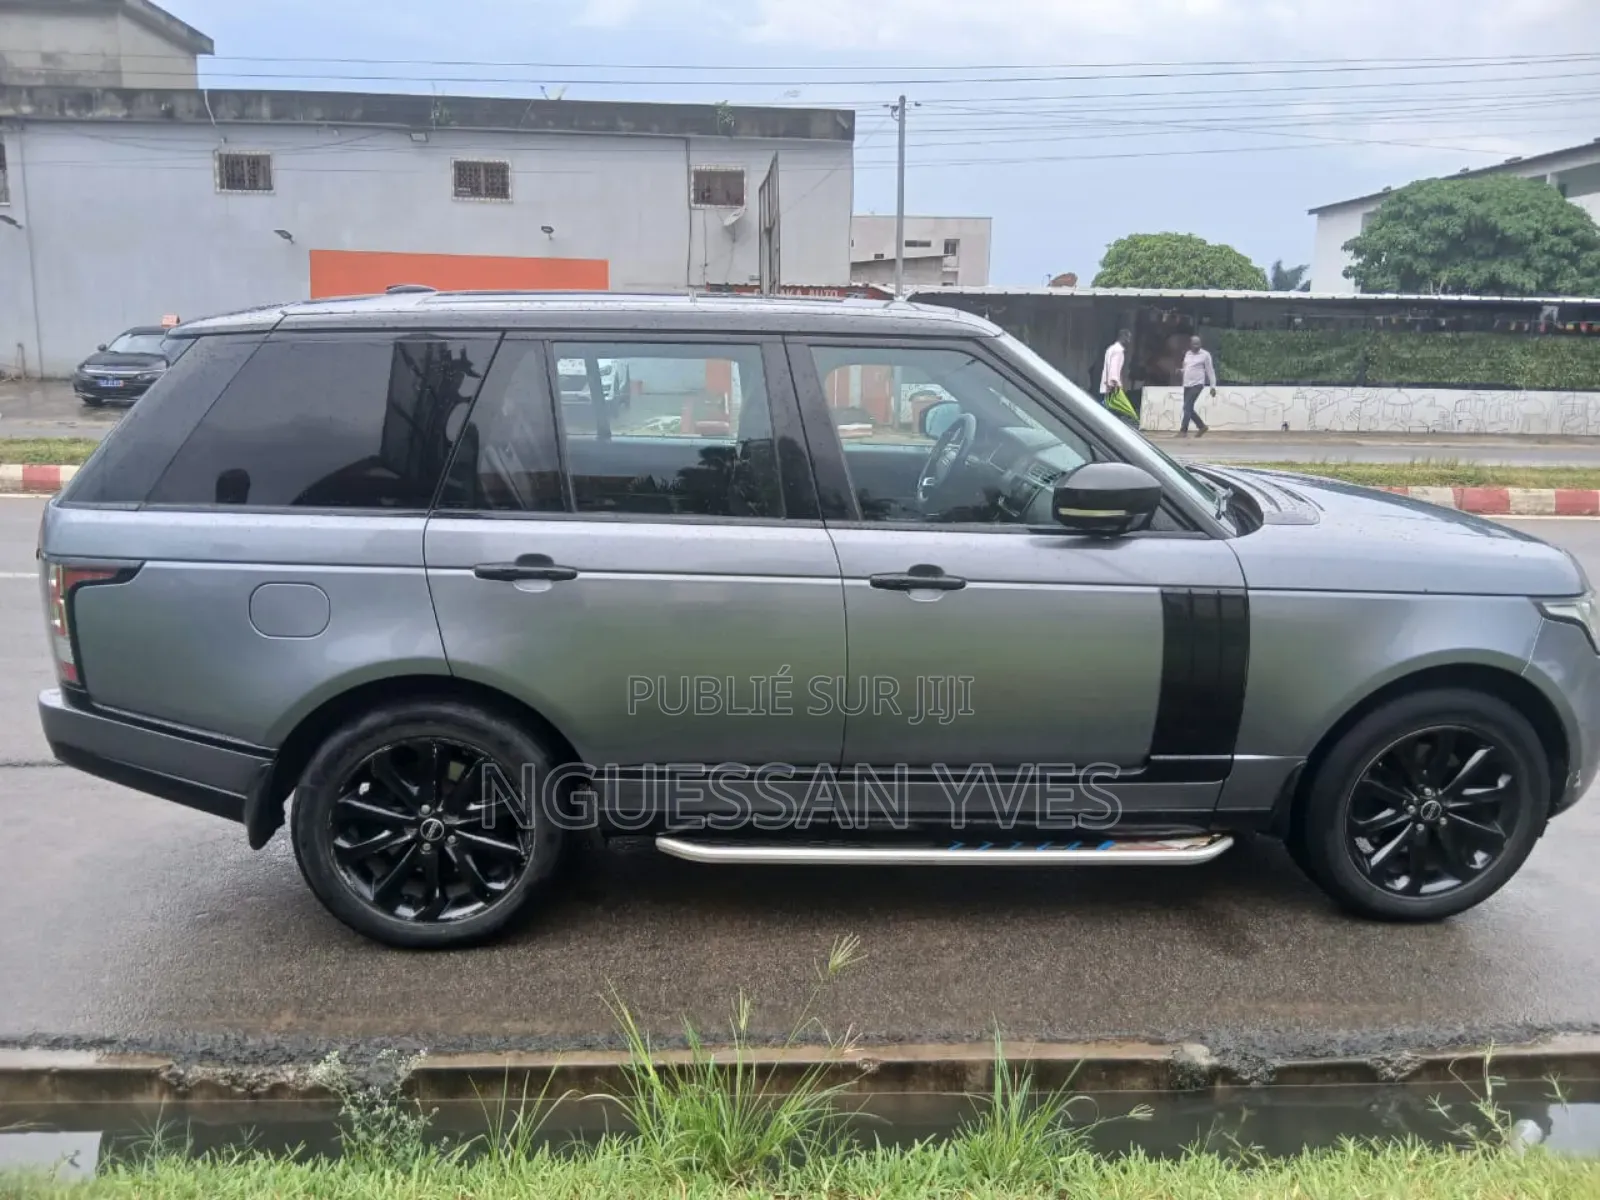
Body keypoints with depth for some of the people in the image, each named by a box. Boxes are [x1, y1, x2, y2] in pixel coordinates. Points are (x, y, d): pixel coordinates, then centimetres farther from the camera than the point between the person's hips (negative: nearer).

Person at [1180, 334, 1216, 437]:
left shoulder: (1205, 354, -4)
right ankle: (1202, 426, 23)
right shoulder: (1188, 354, 13)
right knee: (1188, 408, 7)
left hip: (1197, 384, -7)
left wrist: (1213, 386, -6)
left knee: (1187, 407, -15)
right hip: (1186, 385, 7)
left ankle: (1183, 430, -13)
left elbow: (1210, 371, -3)